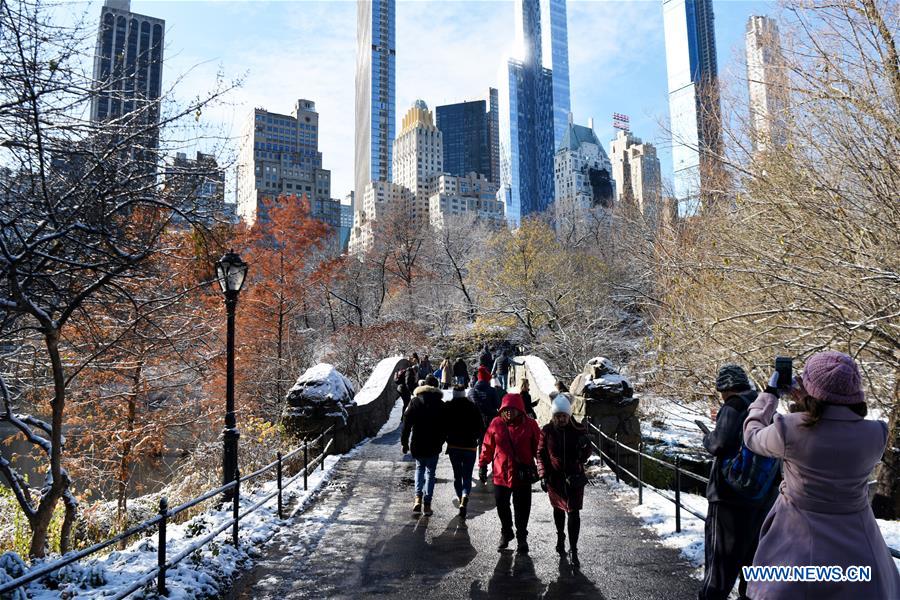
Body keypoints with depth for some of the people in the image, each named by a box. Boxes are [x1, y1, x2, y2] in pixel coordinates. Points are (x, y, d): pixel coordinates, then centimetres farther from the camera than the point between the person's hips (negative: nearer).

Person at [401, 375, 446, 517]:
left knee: (419, 468, 21)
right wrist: (440, 443, 11)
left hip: (417, 444, 1)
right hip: (433, 446, -1)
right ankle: (427, 505, 8)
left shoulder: (415, 402, -2)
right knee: (430, 472, 11)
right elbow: (444, 426, -1)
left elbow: (406, 424, -3)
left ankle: (418, 498, 4)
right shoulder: (440, 404, -2)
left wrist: (404, 442, 4)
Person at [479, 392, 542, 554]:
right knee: (502, 506, 15)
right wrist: (483, 465, 7)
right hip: (501, 474, 2)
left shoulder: (529, 424, -7)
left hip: (522, 475, -2)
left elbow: (538, 448, -1)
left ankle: (522, 537, 30)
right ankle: (506, 533, 39)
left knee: (522, 509, 9)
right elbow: (487, 446, 5)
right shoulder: (496, 423, -4)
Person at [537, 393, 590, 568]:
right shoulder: (547, 431, -7)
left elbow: (586, 454, -3)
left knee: (574, 513, -4)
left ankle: (573, 550, 4)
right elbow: (541, 454, 0)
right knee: (558, 509, 19)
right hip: (554, 478, 2)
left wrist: (584, 447, -26)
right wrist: (543, 475, -8)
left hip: (574, 477, -2)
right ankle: (560, 537, 43)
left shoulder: (578, 430, -8)